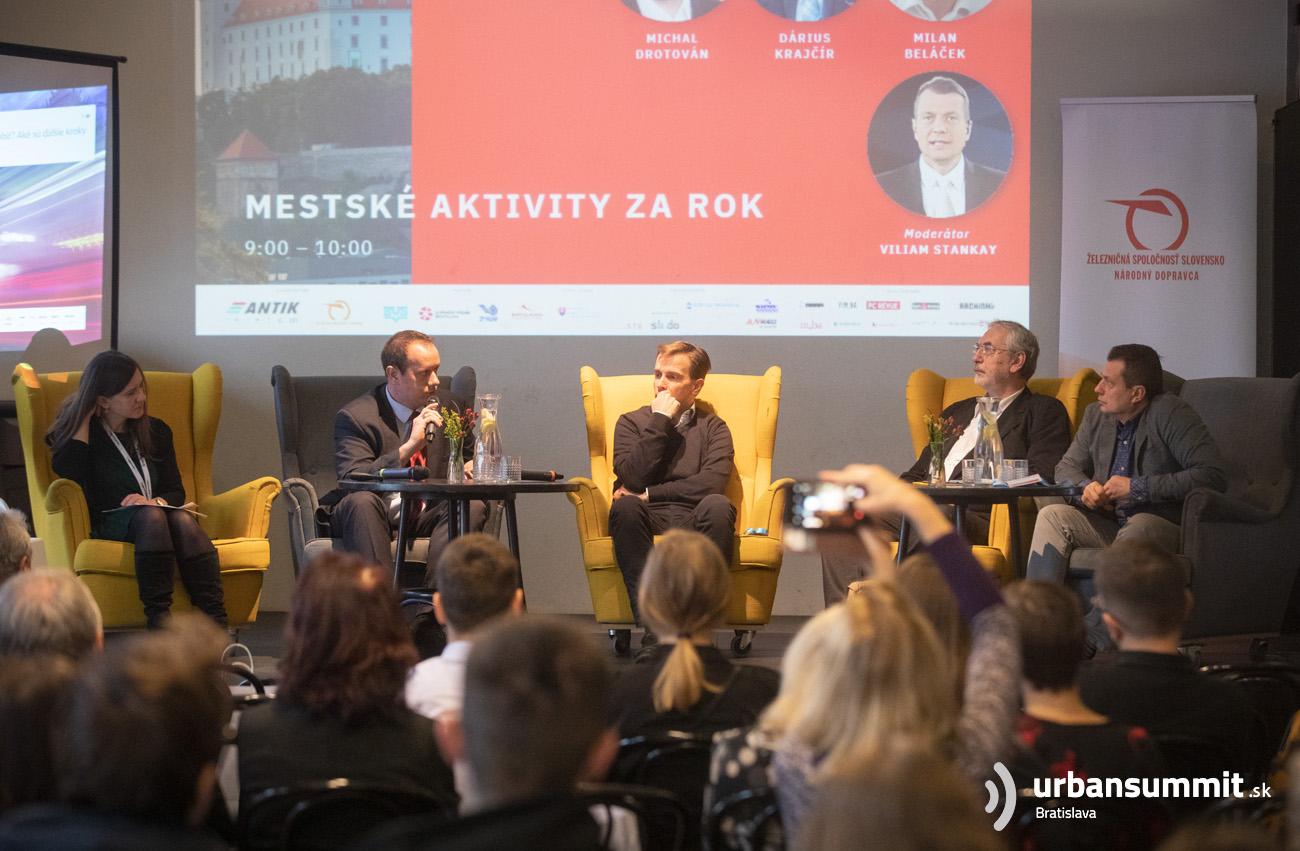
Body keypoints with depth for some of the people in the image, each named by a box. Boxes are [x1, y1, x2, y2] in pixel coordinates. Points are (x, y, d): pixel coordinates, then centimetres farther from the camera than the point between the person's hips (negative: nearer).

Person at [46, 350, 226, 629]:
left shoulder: (156, 431, 21)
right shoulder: (82, 434, 10)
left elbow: (176, 491, 17)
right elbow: (67, 472, -12)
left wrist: (155, 502, -7)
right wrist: (84, 416, -4)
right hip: (108, 526, -3)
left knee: (183, 519, -34)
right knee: (149, 516, -37)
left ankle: (216, 624, -50)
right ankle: (159, 623, -52)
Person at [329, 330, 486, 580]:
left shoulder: (451, 406, 9)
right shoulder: (354, 417, -6)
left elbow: (472, 456, 26)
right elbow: (351, 481, -20)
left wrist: (473, 467, -1)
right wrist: (409, 447, -27)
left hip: (427, 519, 4)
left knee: (473, 506, -25)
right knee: (362, 501, -36)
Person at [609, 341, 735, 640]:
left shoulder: (713, 427, 16)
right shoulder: (631, 422, 19)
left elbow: (712, 483, -5)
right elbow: (632, 477, -2)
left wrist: (649, 494, -5)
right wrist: (660, 422, 1)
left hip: (695, 522, 0)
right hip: (648, 521, 0)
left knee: (718, 505, -34)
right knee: (625, 506, -34)